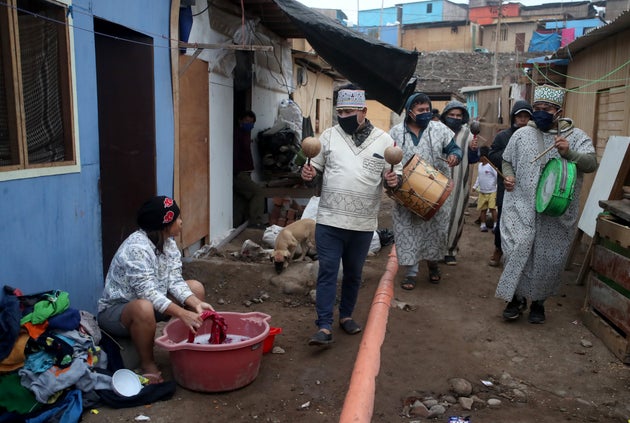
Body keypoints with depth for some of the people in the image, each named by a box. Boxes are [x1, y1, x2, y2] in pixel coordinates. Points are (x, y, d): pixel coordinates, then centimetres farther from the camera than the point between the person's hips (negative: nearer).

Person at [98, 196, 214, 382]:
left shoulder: (168, 243, -2)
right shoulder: (136, 248, -28)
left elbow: (175, 282, -7)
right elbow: (147, 293, -35)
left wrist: (196, 303, -23)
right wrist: (182, 314, -39)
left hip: (152, 300, 9)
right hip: (115, 310, -8)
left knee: (196, 287, -1)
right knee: (144, 308, -41)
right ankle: (147, 364, -17)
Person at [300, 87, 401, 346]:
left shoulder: (383, 140, 1)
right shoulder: (328, 136, 2)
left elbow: (397, 174, 6)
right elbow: (317, 171, 9)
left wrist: (394, 180, -17)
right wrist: (310, 175, -14)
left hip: (363, 223, 1)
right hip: (329, 220, -1)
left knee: (354, 273, 15)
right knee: (327, 271, -3)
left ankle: (346, 316, 34)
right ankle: (324, 327, 2)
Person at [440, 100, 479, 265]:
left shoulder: (467, 134, 6)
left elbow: (472, 159, 5)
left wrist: (473, 149, -14)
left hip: (458, 184, 1)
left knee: (455, 216, 4)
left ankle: (450, 250, 16)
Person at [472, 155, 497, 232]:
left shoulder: (491, 166, -13)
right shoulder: (479, 165, 9)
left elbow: (497, 177, -13)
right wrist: (475, 186, 15)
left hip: (492, 192, -6)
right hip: (482, 192, 7)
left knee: (492, 208, -9)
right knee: (483, 209, 8)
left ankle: (495, 225, -4)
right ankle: (483, 225, 16)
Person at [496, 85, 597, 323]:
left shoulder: (576, 136, 2)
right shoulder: (521, 134, 7)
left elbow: (591, 163, -9)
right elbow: (507, 160, 18)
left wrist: (569, 153, -26)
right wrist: (508, 176, -3)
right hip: (522, 206, 0)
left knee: (549, 258, 7)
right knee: (517, 249, -11)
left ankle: (538, 301, 27)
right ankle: (516, 297, 9)